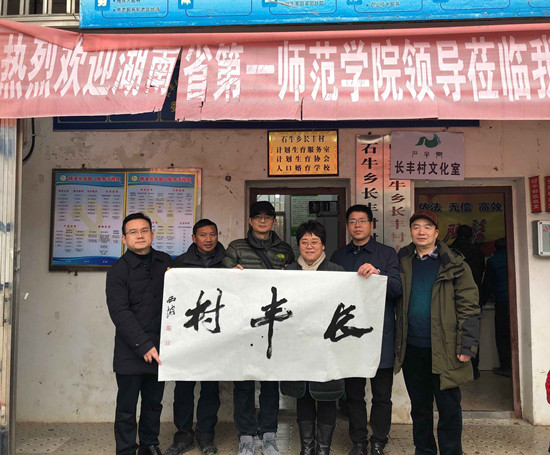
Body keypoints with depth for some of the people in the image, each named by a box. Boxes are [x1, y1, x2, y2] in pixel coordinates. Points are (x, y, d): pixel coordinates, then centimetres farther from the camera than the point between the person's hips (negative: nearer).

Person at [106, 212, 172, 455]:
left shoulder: (165, 262, 7)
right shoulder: (118, 271, -5)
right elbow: (119, 313, -13)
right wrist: (143, 345, -19)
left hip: (159, 348, 4)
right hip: (130, 352, -4)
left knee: (154, 403, 15)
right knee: (127, 407, 4)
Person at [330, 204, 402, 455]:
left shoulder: (387, 254, 4)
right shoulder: (338, 256, 12)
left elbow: (398, 289, -6)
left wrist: (378, 273, -23)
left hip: (380, 334, -2)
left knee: (382, 394, 5)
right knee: (353, 393, 9)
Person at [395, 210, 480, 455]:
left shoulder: (454, 265, -3)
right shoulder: (402, 262, 7)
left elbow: (468, 307, -5)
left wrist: (467, 345, -10)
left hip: (443, 349, -3)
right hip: (411, 348, 3)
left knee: (449, 408, 6)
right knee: (419, 407, 17)